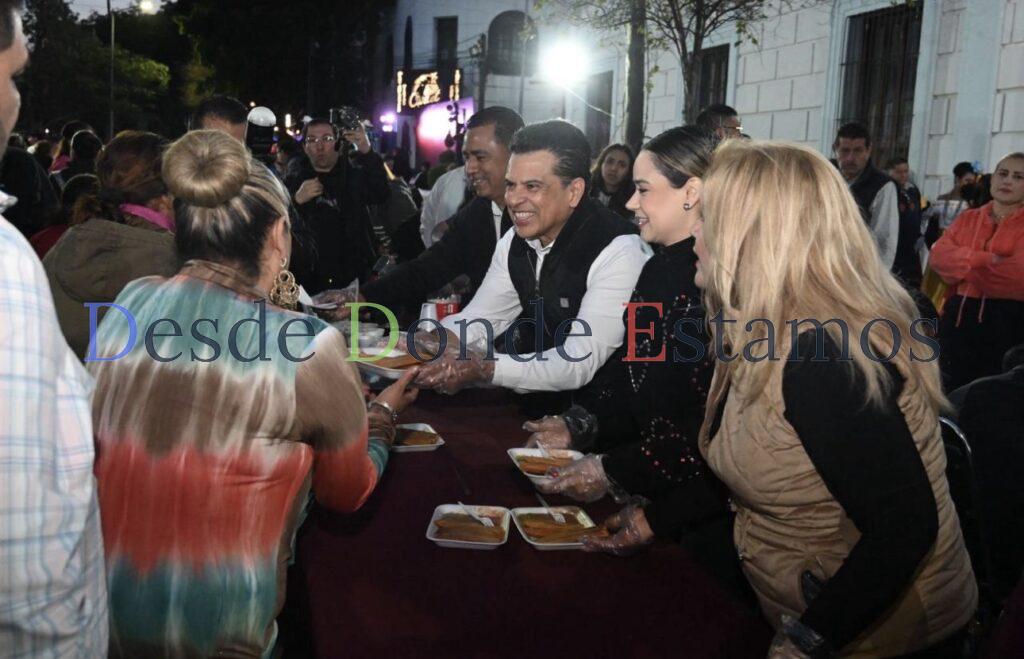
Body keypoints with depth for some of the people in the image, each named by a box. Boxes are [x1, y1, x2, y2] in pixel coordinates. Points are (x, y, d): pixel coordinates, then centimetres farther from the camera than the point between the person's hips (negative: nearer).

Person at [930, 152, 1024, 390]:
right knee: (952, 393, 12)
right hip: (958, 317, 4)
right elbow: (938, 255, -3)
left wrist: (965, 265, -7)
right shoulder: (968, 217, 12)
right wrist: (985, 260, -16)